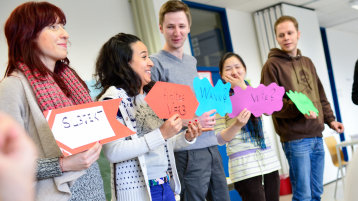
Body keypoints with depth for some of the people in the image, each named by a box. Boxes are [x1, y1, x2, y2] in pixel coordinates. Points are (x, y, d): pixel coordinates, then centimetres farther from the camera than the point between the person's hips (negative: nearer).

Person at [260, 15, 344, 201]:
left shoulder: (307, 62, 17)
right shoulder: (272, 65, -5)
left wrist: (329, 119, 12)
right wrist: (298, 109, -26)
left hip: (316, 136, 7)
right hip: (295, 139, -7)